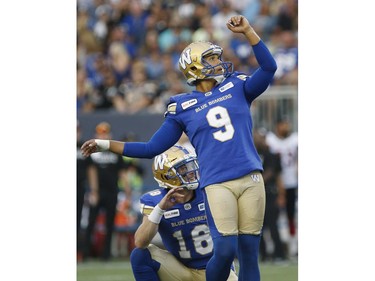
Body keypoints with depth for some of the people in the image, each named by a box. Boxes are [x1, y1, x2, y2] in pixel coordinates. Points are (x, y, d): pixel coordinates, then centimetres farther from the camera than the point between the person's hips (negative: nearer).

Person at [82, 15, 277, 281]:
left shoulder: (236, 86, 14)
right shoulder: (182, 107, 8)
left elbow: (269, 68, 2)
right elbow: (153, 148, 11)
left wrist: (247, 31, -1)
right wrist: (107, 145, 6)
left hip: (250, 177, 2)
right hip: (217, 183, -2)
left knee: (249, 251, 1)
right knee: (225, 249, -15)